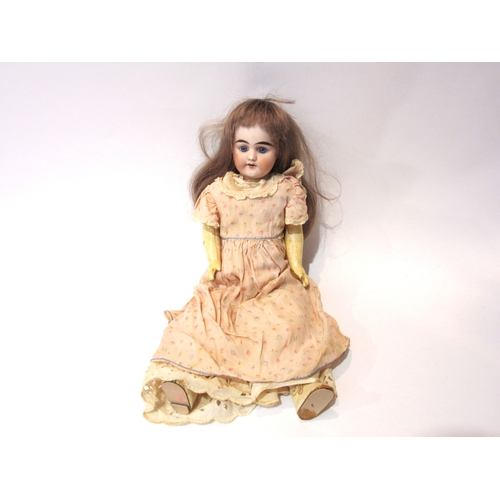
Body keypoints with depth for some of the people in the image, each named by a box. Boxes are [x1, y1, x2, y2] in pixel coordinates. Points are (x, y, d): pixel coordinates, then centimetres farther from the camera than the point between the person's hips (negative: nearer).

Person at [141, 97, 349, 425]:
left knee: (293, 317, -23)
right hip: (230, 275, 1)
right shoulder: (217, 189, 1)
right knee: (207, 316, -21)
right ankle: (181, 379, -22)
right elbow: (210, 231, 6)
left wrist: (296, 265, -1)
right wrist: (214, 264, -7)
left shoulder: (288, 189, 0)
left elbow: (294, 232, 7)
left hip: (275, 275, 0)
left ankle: (310, 381, -20)